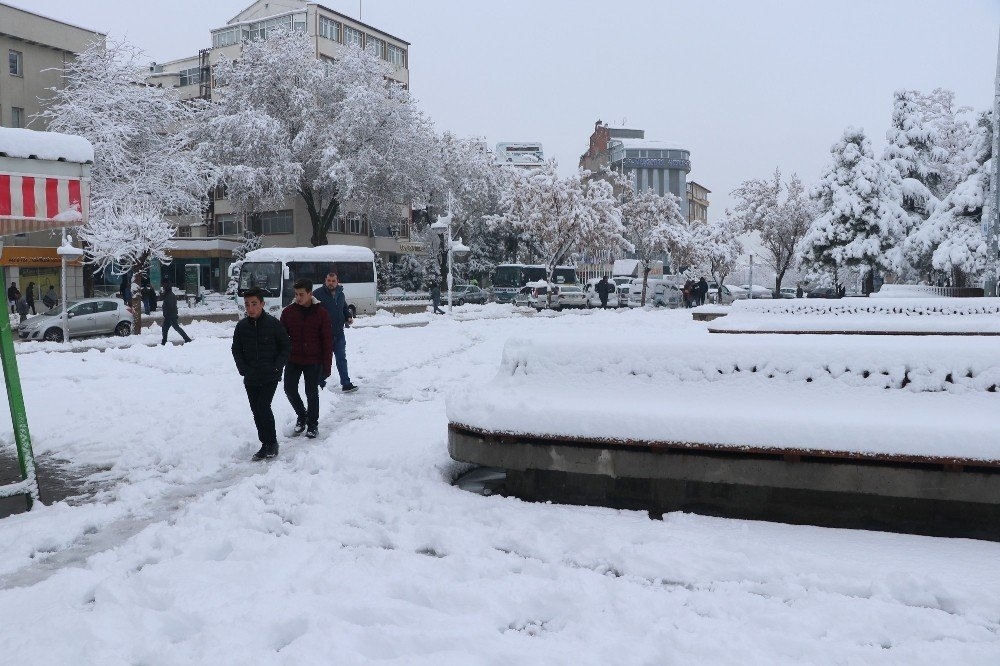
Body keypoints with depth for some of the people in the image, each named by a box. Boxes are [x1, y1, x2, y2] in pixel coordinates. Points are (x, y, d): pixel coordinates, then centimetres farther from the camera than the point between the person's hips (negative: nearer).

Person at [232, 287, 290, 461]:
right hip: (251, 378, 4)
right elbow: (236, 350, 12)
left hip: (270, 377, -4)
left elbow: (286, 347, -2)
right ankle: (265, 444, 20)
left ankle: (272, 442, 5)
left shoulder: (273, 324, -9)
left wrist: (277, 367, -10)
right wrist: (243, 369, -1)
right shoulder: (241, 326, 0)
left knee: (263, 407, -13)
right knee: (256, 411, 7)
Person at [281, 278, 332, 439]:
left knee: (312, 393, 4)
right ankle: (301, 415, 29)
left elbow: (327, 341, -4)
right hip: (293, 360, 3)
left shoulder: (321, 313, -7)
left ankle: (312, 423, 22)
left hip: (313, 361, -3)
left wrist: (326, 365, -6)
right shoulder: (288, 312, 0)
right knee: (290, 389, 3)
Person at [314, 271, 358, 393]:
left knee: (341, 359, 7)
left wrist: (349, 318, 8)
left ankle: (346, 384, 10)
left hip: (339, 334, 5)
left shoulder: (340, 294, 10)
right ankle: (320, 383, 21)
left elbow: (345, 308, 25)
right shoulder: (318, 294, -10)